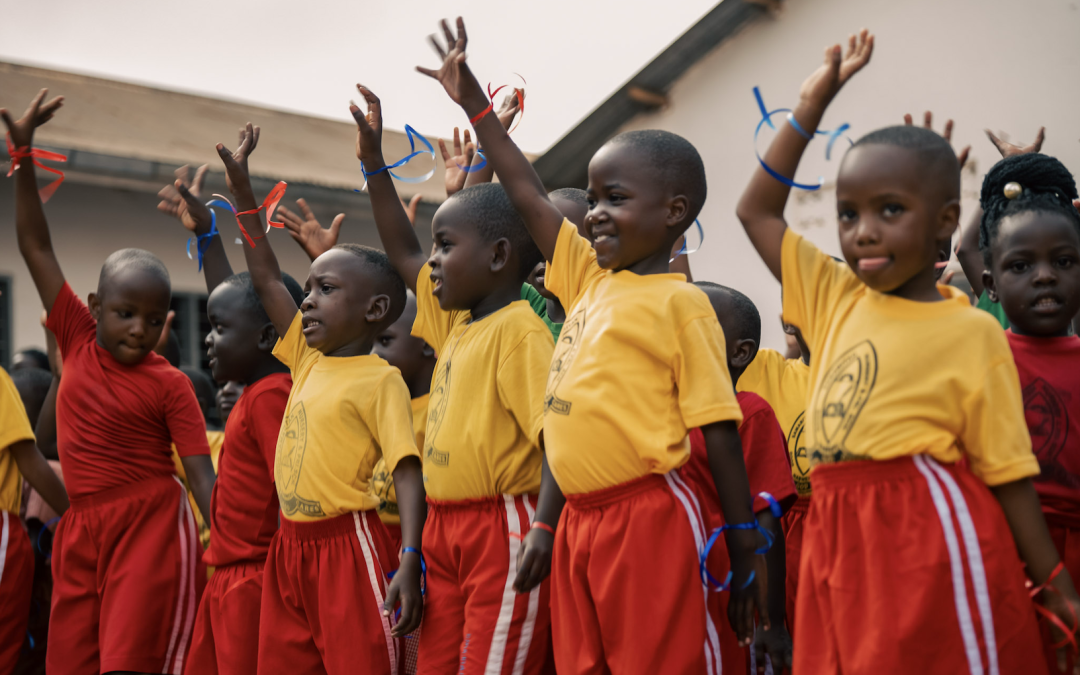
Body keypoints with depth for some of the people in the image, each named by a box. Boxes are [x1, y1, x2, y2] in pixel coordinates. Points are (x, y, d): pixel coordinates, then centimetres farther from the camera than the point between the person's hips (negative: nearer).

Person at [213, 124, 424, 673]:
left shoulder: (381, 380, -8)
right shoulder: (308, 359, 13)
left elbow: (407, 473, -14)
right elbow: (266, 278, 17)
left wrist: (409, 565, -24)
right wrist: (241, 191, 15)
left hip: (348, 546, -7)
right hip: (290, 546, 7)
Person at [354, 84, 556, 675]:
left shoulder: (520, 328, -12)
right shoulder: (456, 322, 14)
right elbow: (403, 256, 27)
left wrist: (544, 525, -28)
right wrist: (373, 163, 25)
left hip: (503, 530, -9)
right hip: (444, 528, 9)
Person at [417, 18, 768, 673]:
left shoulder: (679, 302, -7)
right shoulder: (590, 281, 13)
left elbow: (720, 434, -9)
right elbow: (529, 196, 20)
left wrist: (745, 553, -9)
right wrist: (473, 101, 22)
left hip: (649, 518, -7)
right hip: (579, 520, 7)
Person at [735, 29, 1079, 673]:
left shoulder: (972, 331, -3)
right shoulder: (836, 300, 12)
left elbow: (1006, 469, -1)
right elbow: (758, 210, 18)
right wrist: (811, 106, 15)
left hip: (930, 532, -5)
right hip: (837, 540, 5)